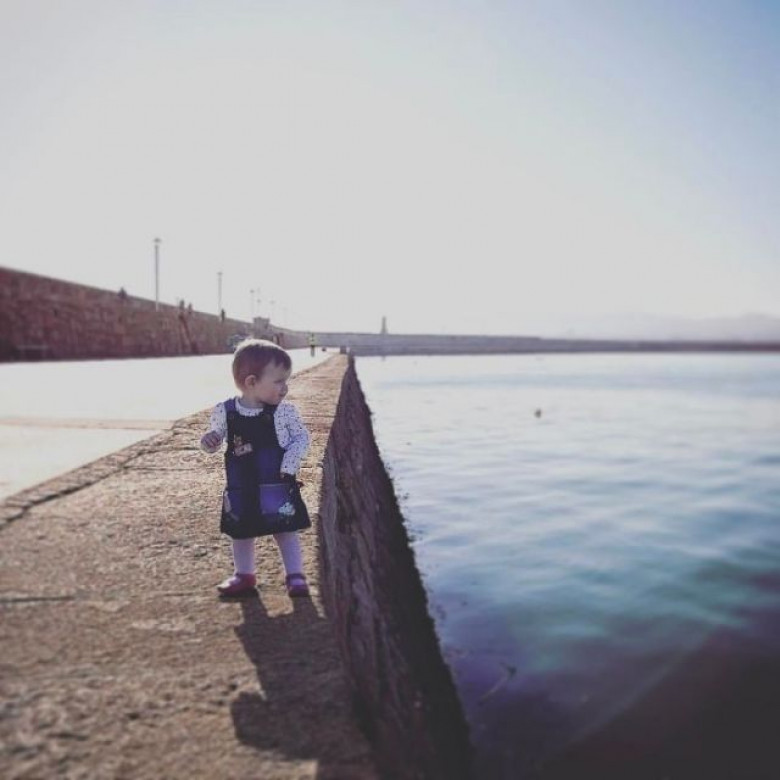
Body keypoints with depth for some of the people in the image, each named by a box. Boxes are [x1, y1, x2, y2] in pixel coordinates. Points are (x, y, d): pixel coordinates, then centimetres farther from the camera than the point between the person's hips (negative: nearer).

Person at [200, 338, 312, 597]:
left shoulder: (284, 411, -12)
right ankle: (244, 575, 35)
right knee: (241, 533, 16)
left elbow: (302, 436, -3)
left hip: (277, 485, -2)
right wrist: (209, 441, -18)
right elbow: (215, 437, 5)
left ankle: (295, 575, 22)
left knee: (286, 531, 7)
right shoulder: (225, 411, -9)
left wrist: (290, 462, -17)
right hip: (240, 488, 2)